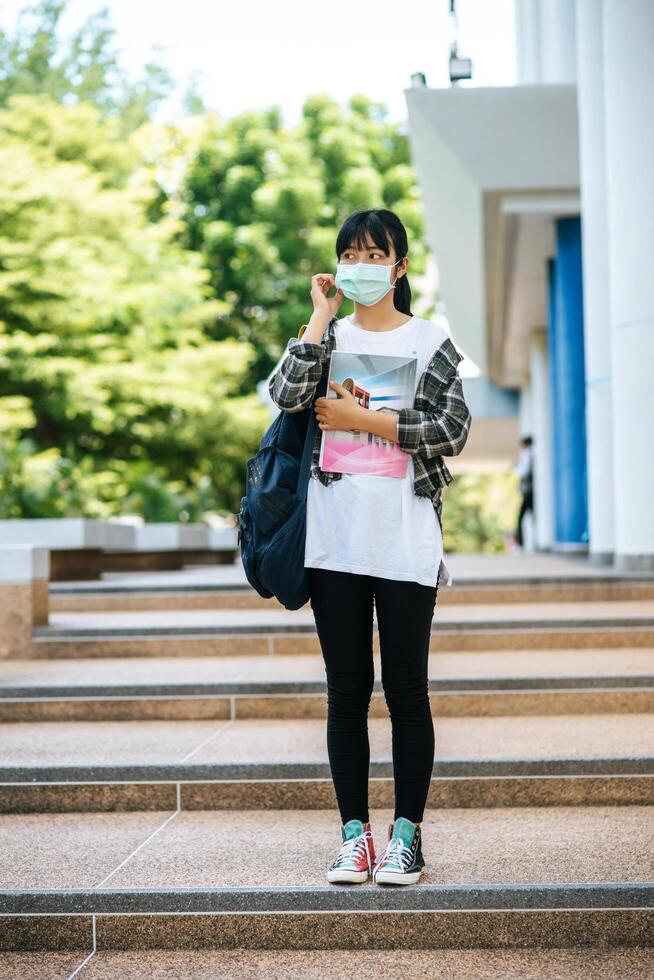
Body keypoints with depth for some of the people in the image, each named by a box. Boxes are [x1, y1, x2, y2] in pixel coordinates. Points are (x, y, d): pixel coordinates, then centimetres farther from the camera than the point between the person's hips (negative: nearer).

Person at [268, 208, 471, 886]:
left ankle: (406, 835, 11)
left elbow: (452, 430, -8)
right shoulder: (328, 335, 11)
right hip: (335, 540, 2)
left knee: (405, 689, 1)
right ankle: (354, 834, 13)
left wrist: (361, 418, -10)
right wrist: (322, 315, -4)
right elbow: (286, 395, -9)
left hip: (406, 542, -2)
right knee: (346, 691, 5)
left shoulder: (430, 342, 5)